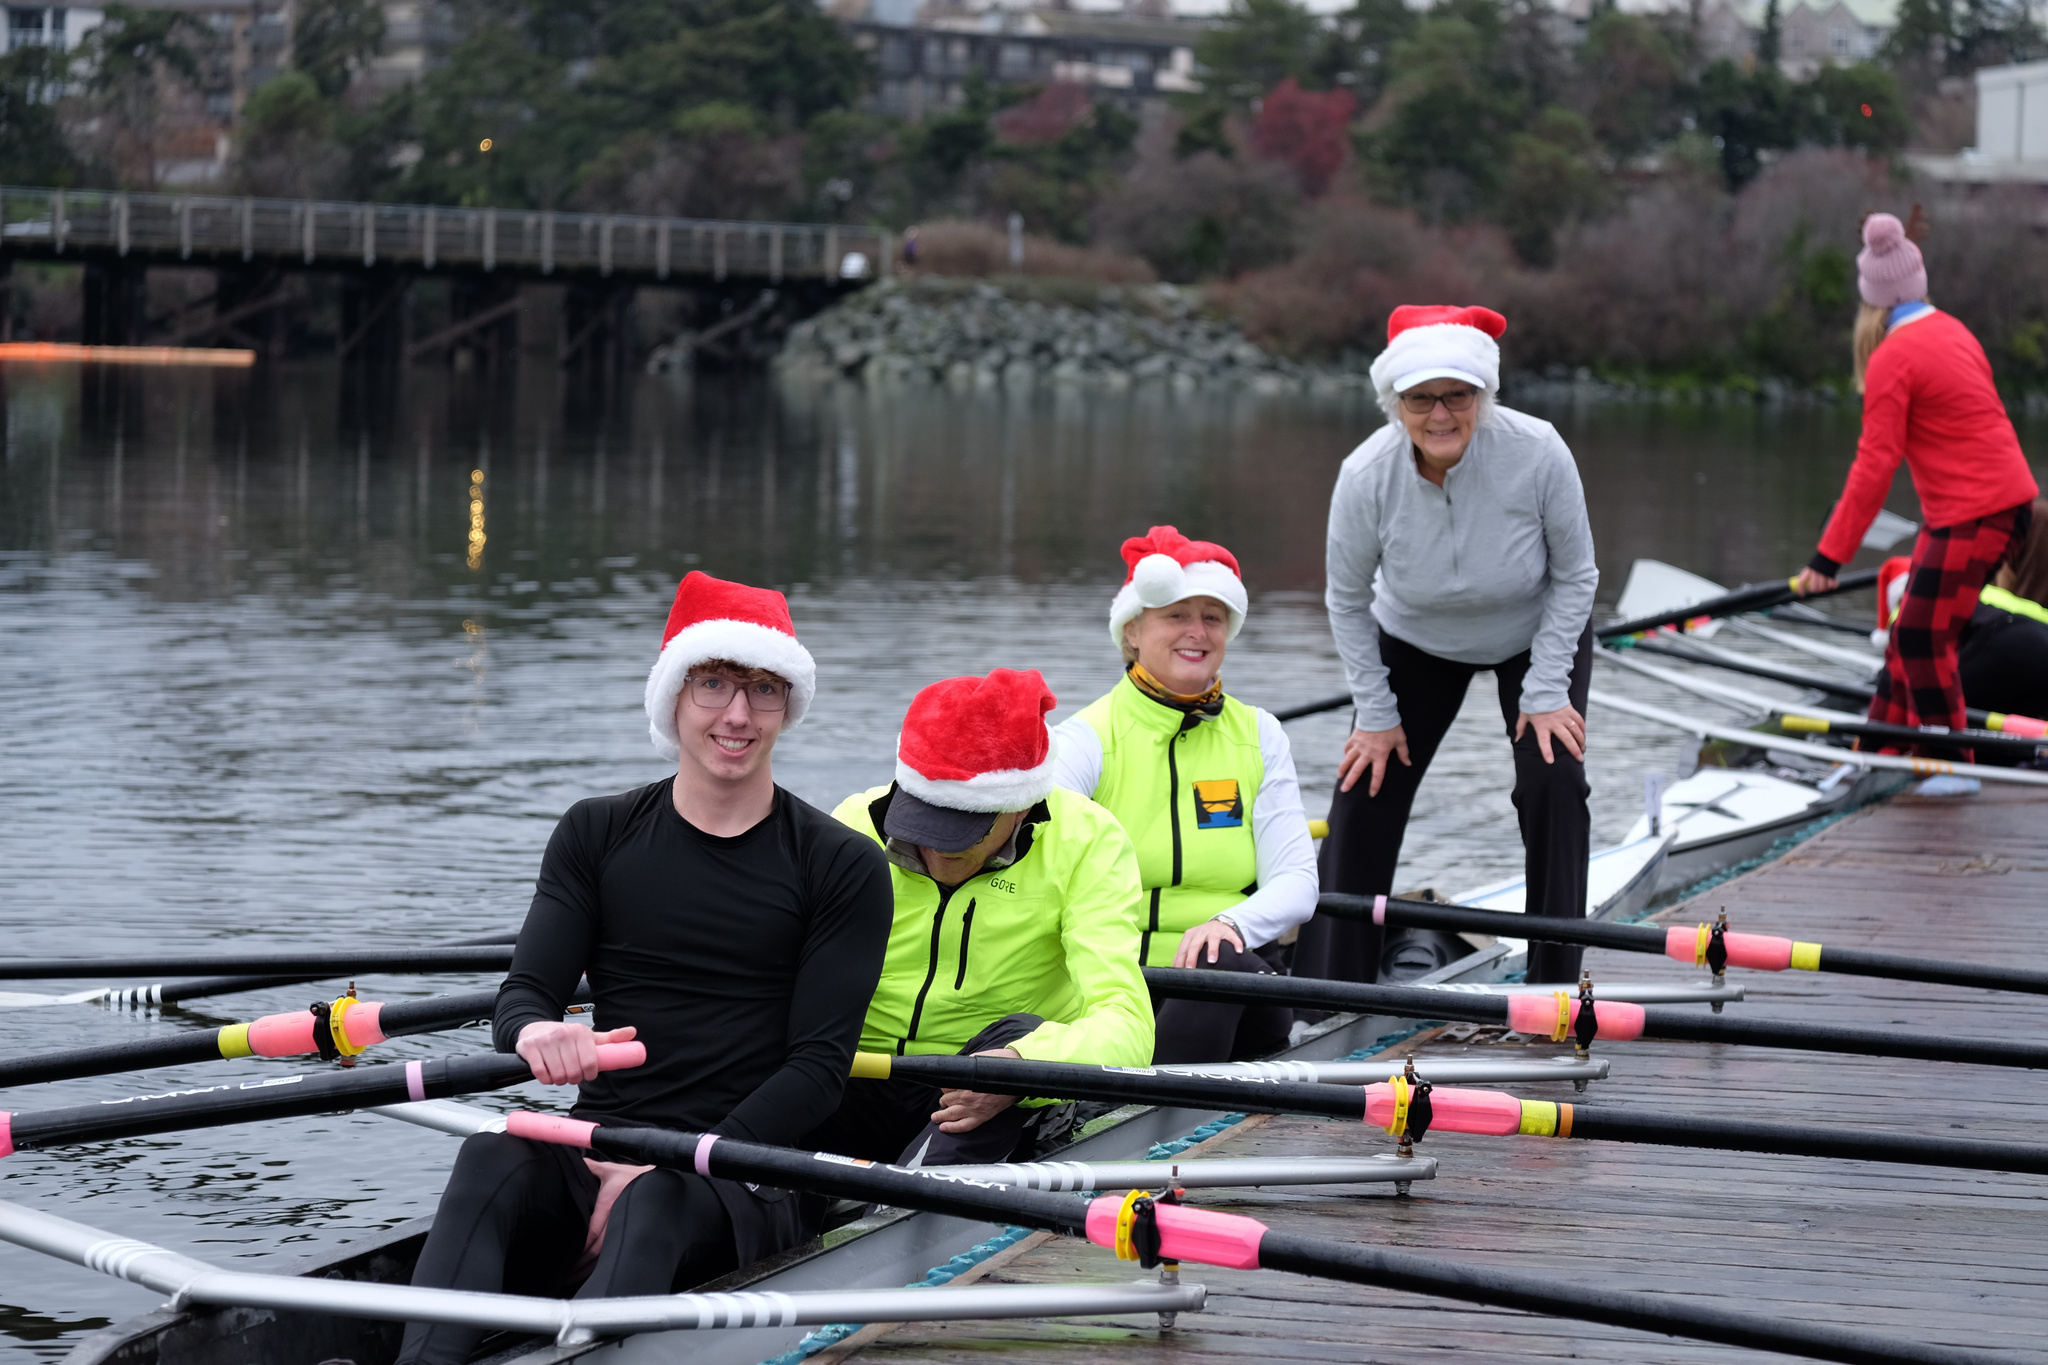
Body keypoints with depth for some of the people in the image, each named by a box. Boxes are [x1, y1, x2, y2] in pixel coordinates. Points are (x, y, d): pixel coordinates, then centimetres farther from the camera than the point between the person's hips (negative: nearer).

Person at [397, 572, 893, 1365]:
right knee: (493, 1161, -31)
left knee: (657, 1205, -37)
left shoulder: (842, 867, 5)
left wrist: (670, 1167, -16)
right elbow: (523, 992, 5)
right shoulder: (596, 836, 14)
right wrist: (534, 1031, -23)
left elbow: (819, 1065, -3)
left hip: (743, 1175, -2)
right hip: (599, 1150, 3)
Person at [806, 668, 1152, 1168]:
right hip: (864, 1084, 1)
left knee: (1019, 1036, -35)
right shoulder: (856, 825, -3)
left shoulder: (1085, 841, -10)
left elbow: (1125, 1022, -22)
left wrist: (1020, 1068, -43)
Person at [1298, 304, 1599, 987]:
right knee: (1368, 785, -4)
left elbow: (1575, 574, -16)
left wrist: (1545, 692, -17)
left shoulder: (1536, 452, -33)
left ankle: (1556, 978, -4)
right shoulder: (1367, 475, -29)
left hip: (1539, 634, -1)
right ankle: (1328, 979, 8)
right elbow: (1347, 601, -11)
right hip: (1415, 642, 1)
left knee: (1553, 779, -16)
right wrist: (1376, 713, -9)